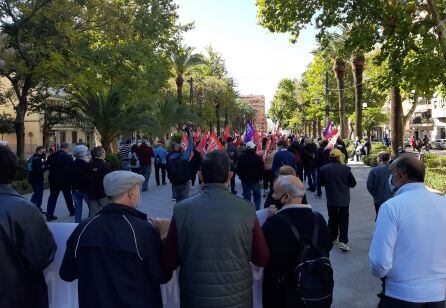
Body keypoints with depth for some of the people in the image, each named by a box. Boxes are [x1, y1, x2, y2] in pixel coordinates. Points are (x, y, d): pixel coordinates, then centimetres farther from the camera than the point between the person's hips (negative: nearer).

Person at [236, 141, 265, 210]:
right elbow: (262, 170, -10)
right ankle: (257, 210, 10)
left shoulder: (241, 157, -8)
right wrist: (260, 177, 7)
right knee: (257, 196, 15)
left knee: (247, 197, 10)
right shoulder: (257, 157, -16)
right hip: (255, 181, -2)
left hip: (245, 180, 2)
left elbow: (237, 169, 0)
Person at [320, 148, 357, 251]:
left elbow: (321, 183, 3)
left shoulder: (324, 169, -9)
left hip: (331, 199, 2)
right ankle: (343, 241, -2)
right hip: (344, 199, -2)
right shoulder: (346, 169, -14)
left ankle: (332, 238, 28)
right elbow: (353, 183, -5)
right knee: (343, 220, 5)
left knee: (332, 219, 17)